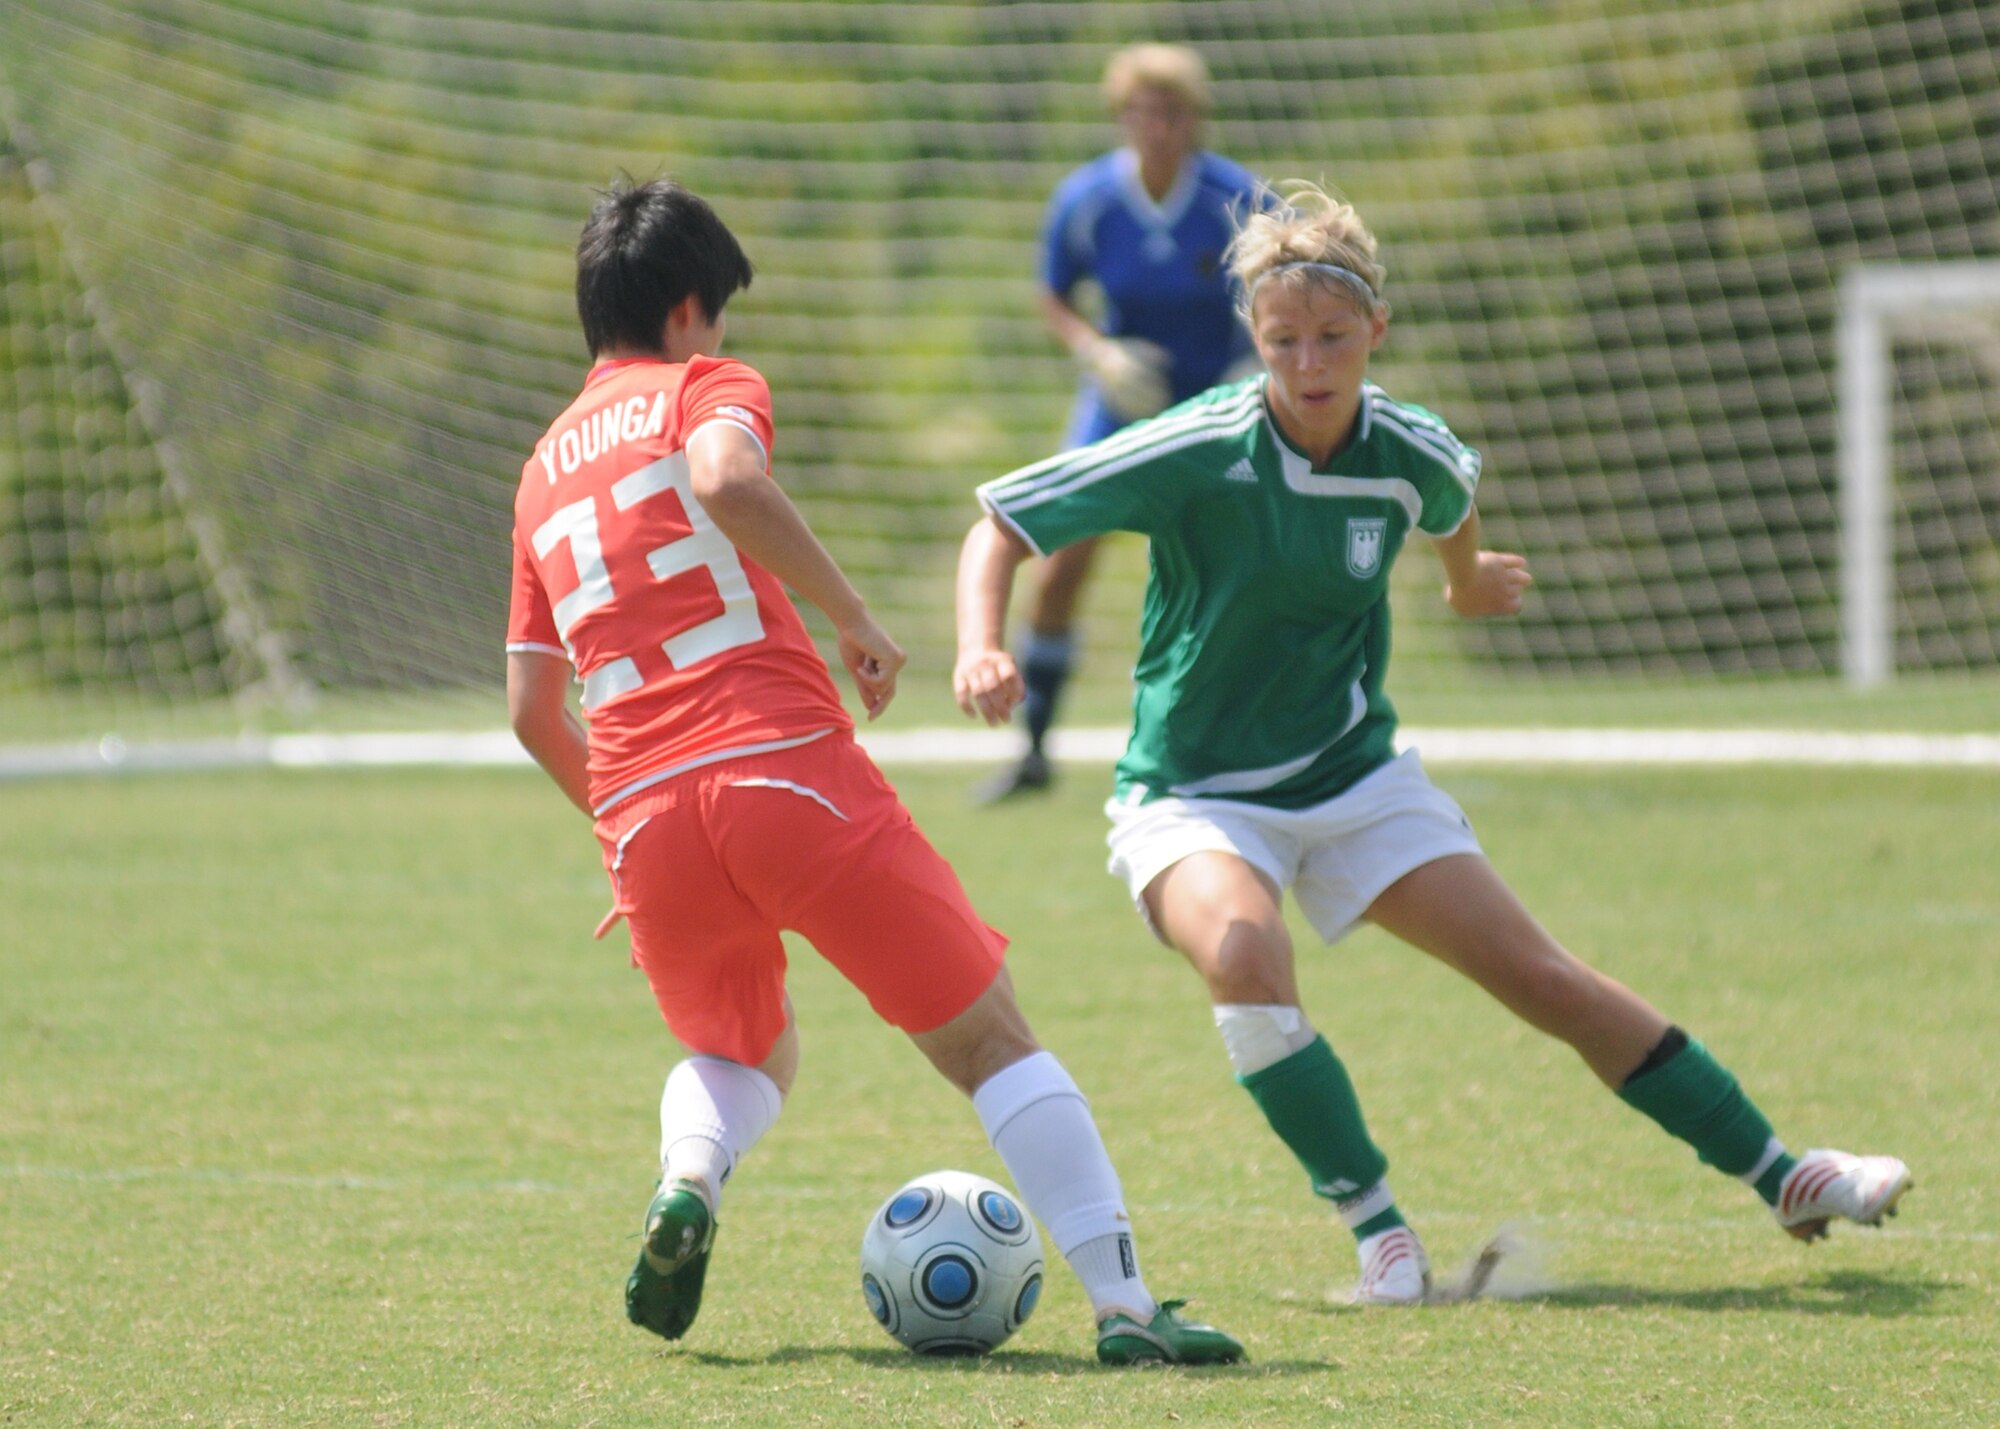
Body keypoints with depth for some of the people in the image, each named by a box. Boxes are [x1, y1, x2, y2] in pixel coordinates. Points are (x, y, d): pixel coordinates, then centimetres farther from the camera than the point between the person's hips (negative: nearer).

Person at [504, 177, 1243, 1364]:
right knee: (990, 1039, 2)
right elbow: (724, 478, -18)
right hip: (787, 766, -5)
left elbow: (534, 710, 24)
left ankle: (686, 1190, -2)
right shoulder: (705, 387, 8)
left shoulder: (543, 471, 24)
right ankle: (1123, 1301, -9)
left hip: (644, 817, 5)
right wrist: (854, 617, -11)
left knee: (745, 1053, 30)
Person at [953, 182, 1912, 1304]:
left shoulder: (1412, 454, -9)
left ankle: (1780, 1176, 14)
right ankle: (1376, 1226, -21)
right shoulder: (1200, 453, -22)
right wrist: (981, 650, -35)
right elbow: (1001, 524, -18)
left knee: (1546, 979, 0)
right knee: (1245, 957, -36)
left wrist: (1470, 578, 38)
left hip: (1354, 775, 4)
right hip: (1194, 795, -4)